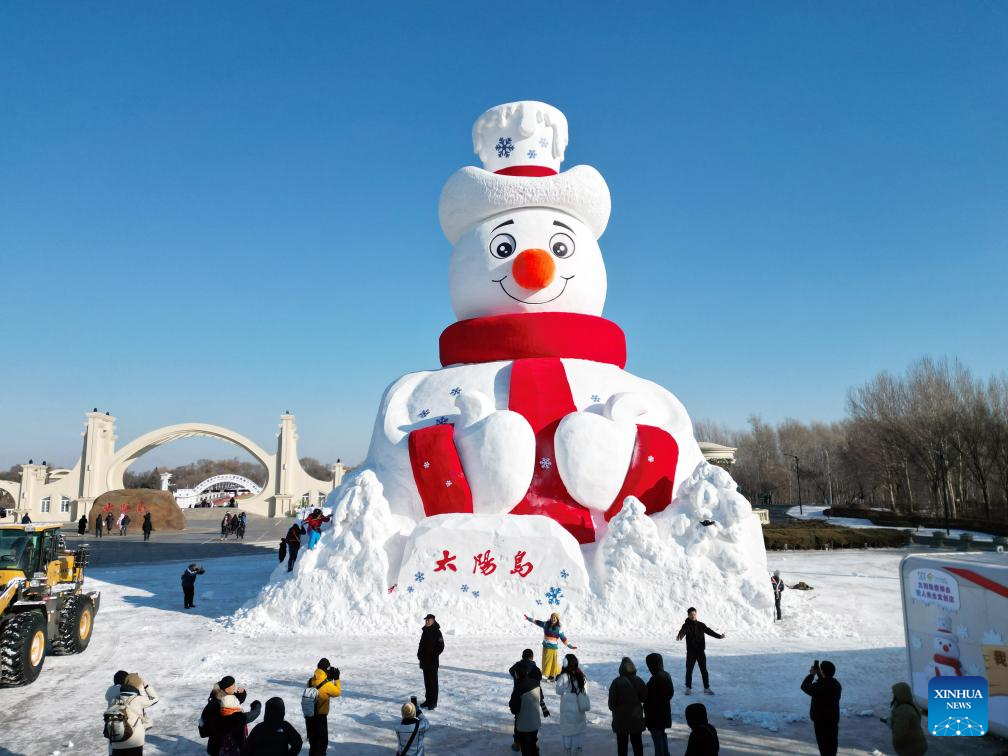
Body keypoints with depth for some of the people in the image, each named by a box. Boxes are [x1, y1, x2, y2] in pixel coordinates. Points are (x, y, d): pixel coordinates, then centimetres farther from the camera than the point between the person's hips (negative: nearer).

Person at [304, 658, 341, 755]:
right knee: (322, 741, 6)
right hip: (320, 716, -7)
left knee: (313, 739, 21)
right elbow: (338, 692, -4)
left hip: (309, 715, 7)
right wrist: (336, 679, 4)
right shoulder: (327, 685, -20)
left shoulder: (311, 681, -2)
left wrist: (329, 679, 10)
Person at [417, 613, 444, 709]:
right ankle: (428, 700, 23)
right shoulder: (425, 631, 11)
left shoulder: (436, 632, -12)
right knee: (427, 681, 14)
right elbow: (421, 644, 20)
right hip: (425, 661, 8)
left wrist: (433, 655, -17)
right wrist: (419, 654, 7)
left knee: (432, 681, -2)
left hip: (432, 662, -8)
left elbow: (441, 646, -15)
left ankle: (433, 702, 5)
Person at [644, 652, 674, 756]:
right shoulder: (667, 676, 0)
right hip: (665, 712, 9)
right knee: (662, 735, 24)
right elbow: (671, 692, 11)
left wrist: (647, 716, -15)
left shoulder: (655, 680, -27)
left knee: (657, 737, 4)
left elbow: (652, 701, -23)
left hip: (655, 713, -9)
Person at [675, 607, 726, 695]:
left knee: (704, 670, 6)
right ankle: (688, 688, 17)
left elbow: (709, 631, 7)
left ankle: (706, 688, 17)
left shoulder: (701, 625, 6)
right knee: (689, 670, 4)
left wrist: (719, 635, -8)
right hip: (691, 652, -2)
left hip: (701, 651, 2)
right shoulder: (686, 625, -7)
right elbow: (682, 631, -27)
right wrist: (680, 635, -51)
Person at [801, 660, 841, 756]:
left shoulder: (819, 687, -27)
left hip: (821, 720, -7)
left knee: (824, 744, 6)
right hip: (833, 719, 7)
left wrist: (811, 674, -5)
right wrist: (818, 674, 8)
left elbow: (804, 686, -12)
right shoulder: (836, 684, -2)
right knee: (832, 743, 21)